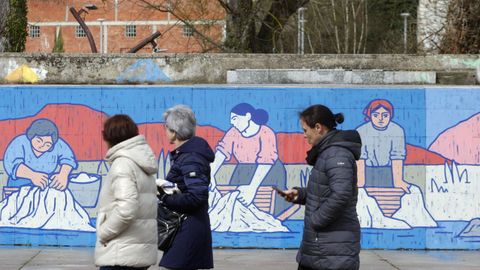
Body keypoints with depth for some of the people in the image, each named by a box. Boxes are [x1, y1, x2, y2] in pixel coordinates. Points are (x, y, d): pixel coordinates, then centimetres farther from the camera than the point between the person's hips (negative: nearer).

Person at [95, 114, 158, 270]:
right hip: (142, 251, 9)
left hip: (120, 254, -9)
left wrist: (103, 232, -12)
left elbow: (126, 209, -24)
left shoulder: (123, 164, -12)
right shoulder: (142, 165, 16)